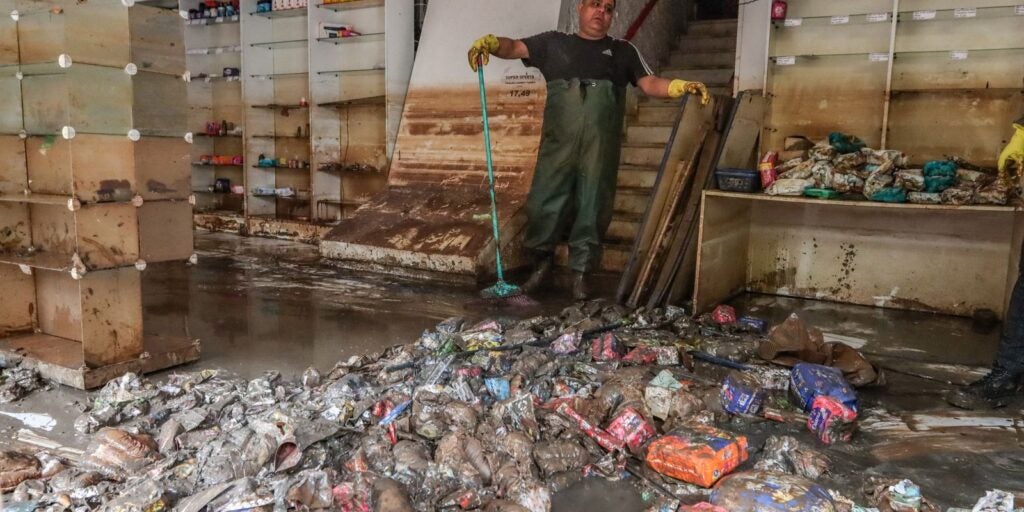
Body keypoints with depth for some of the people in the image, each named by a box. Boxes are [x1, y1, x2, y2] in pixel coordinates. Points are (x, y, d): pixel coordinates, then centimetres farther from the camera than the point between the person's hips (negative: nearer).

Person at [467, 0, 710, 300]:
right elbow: (514, 47, 9)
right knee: (543, 202, -1)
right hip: (558, 142, 0)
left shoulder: (623, 51, 18)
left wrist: (681, 86, -10)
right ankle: (541, 264, 17)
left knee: (592, 208, 2)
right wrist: (490, 43, -13)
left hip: (601, 145, 1)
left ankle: (580, 273, 13)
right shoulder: (554, 43, 17)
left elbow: (649, 84, 9)